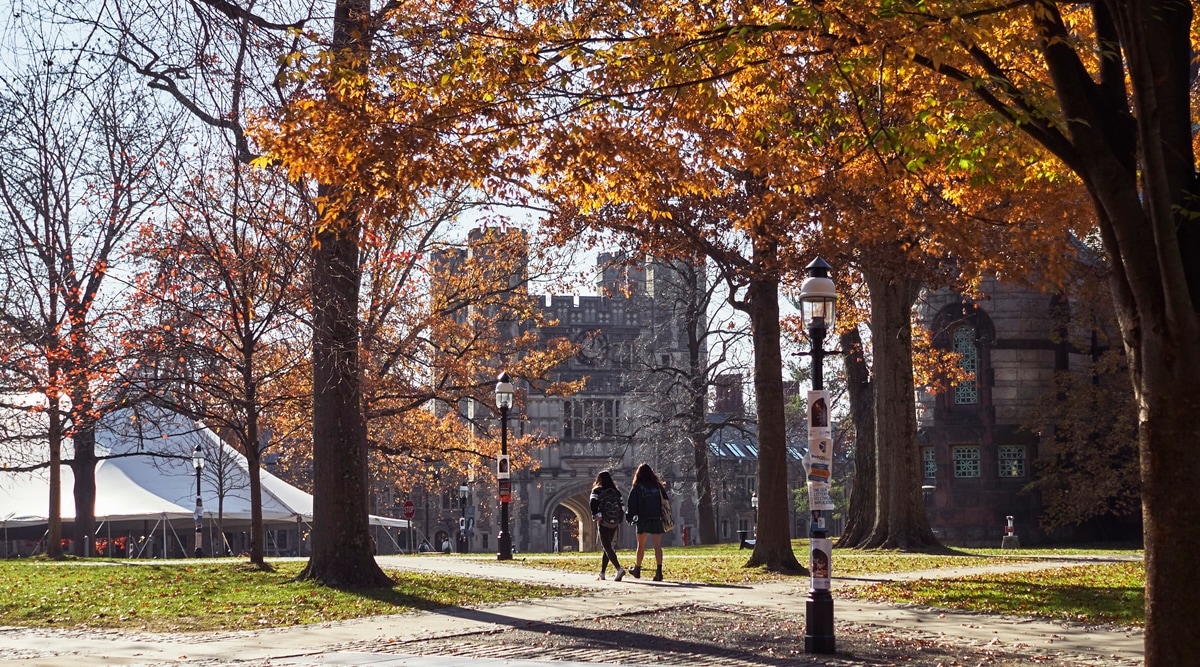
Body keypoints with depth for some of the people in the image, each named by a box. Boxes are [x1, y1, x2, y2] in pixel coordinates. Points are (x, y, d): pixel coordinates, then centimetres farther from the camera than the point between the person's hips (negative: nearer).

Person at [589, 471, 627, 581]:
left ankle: (619, 569, -25)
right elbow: (622, 506, 9)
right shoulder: (616, 491, 11)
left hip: (603, 522, -5)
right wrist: (620, 520, 15)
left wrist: (596, 516, -12)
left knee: (607, 547, -7)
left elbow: (593, 503, -16)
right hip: (614, 523, 5)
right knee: (607, 547, 15)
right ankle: (602, 573, 17)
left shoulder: (597, 491, -1)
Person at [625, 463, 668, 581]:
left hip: (643, 519, -2)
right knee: (657, 546, -3)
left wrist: (629, 517, 5)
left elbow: (632, 505, -4)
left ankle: (637, 570, 25)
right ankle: (658, 571, -15)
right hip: (657, 519, 2)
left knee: (641, 545, 13)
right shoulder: (658, 486, 4)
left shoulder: (637, 488, -4)